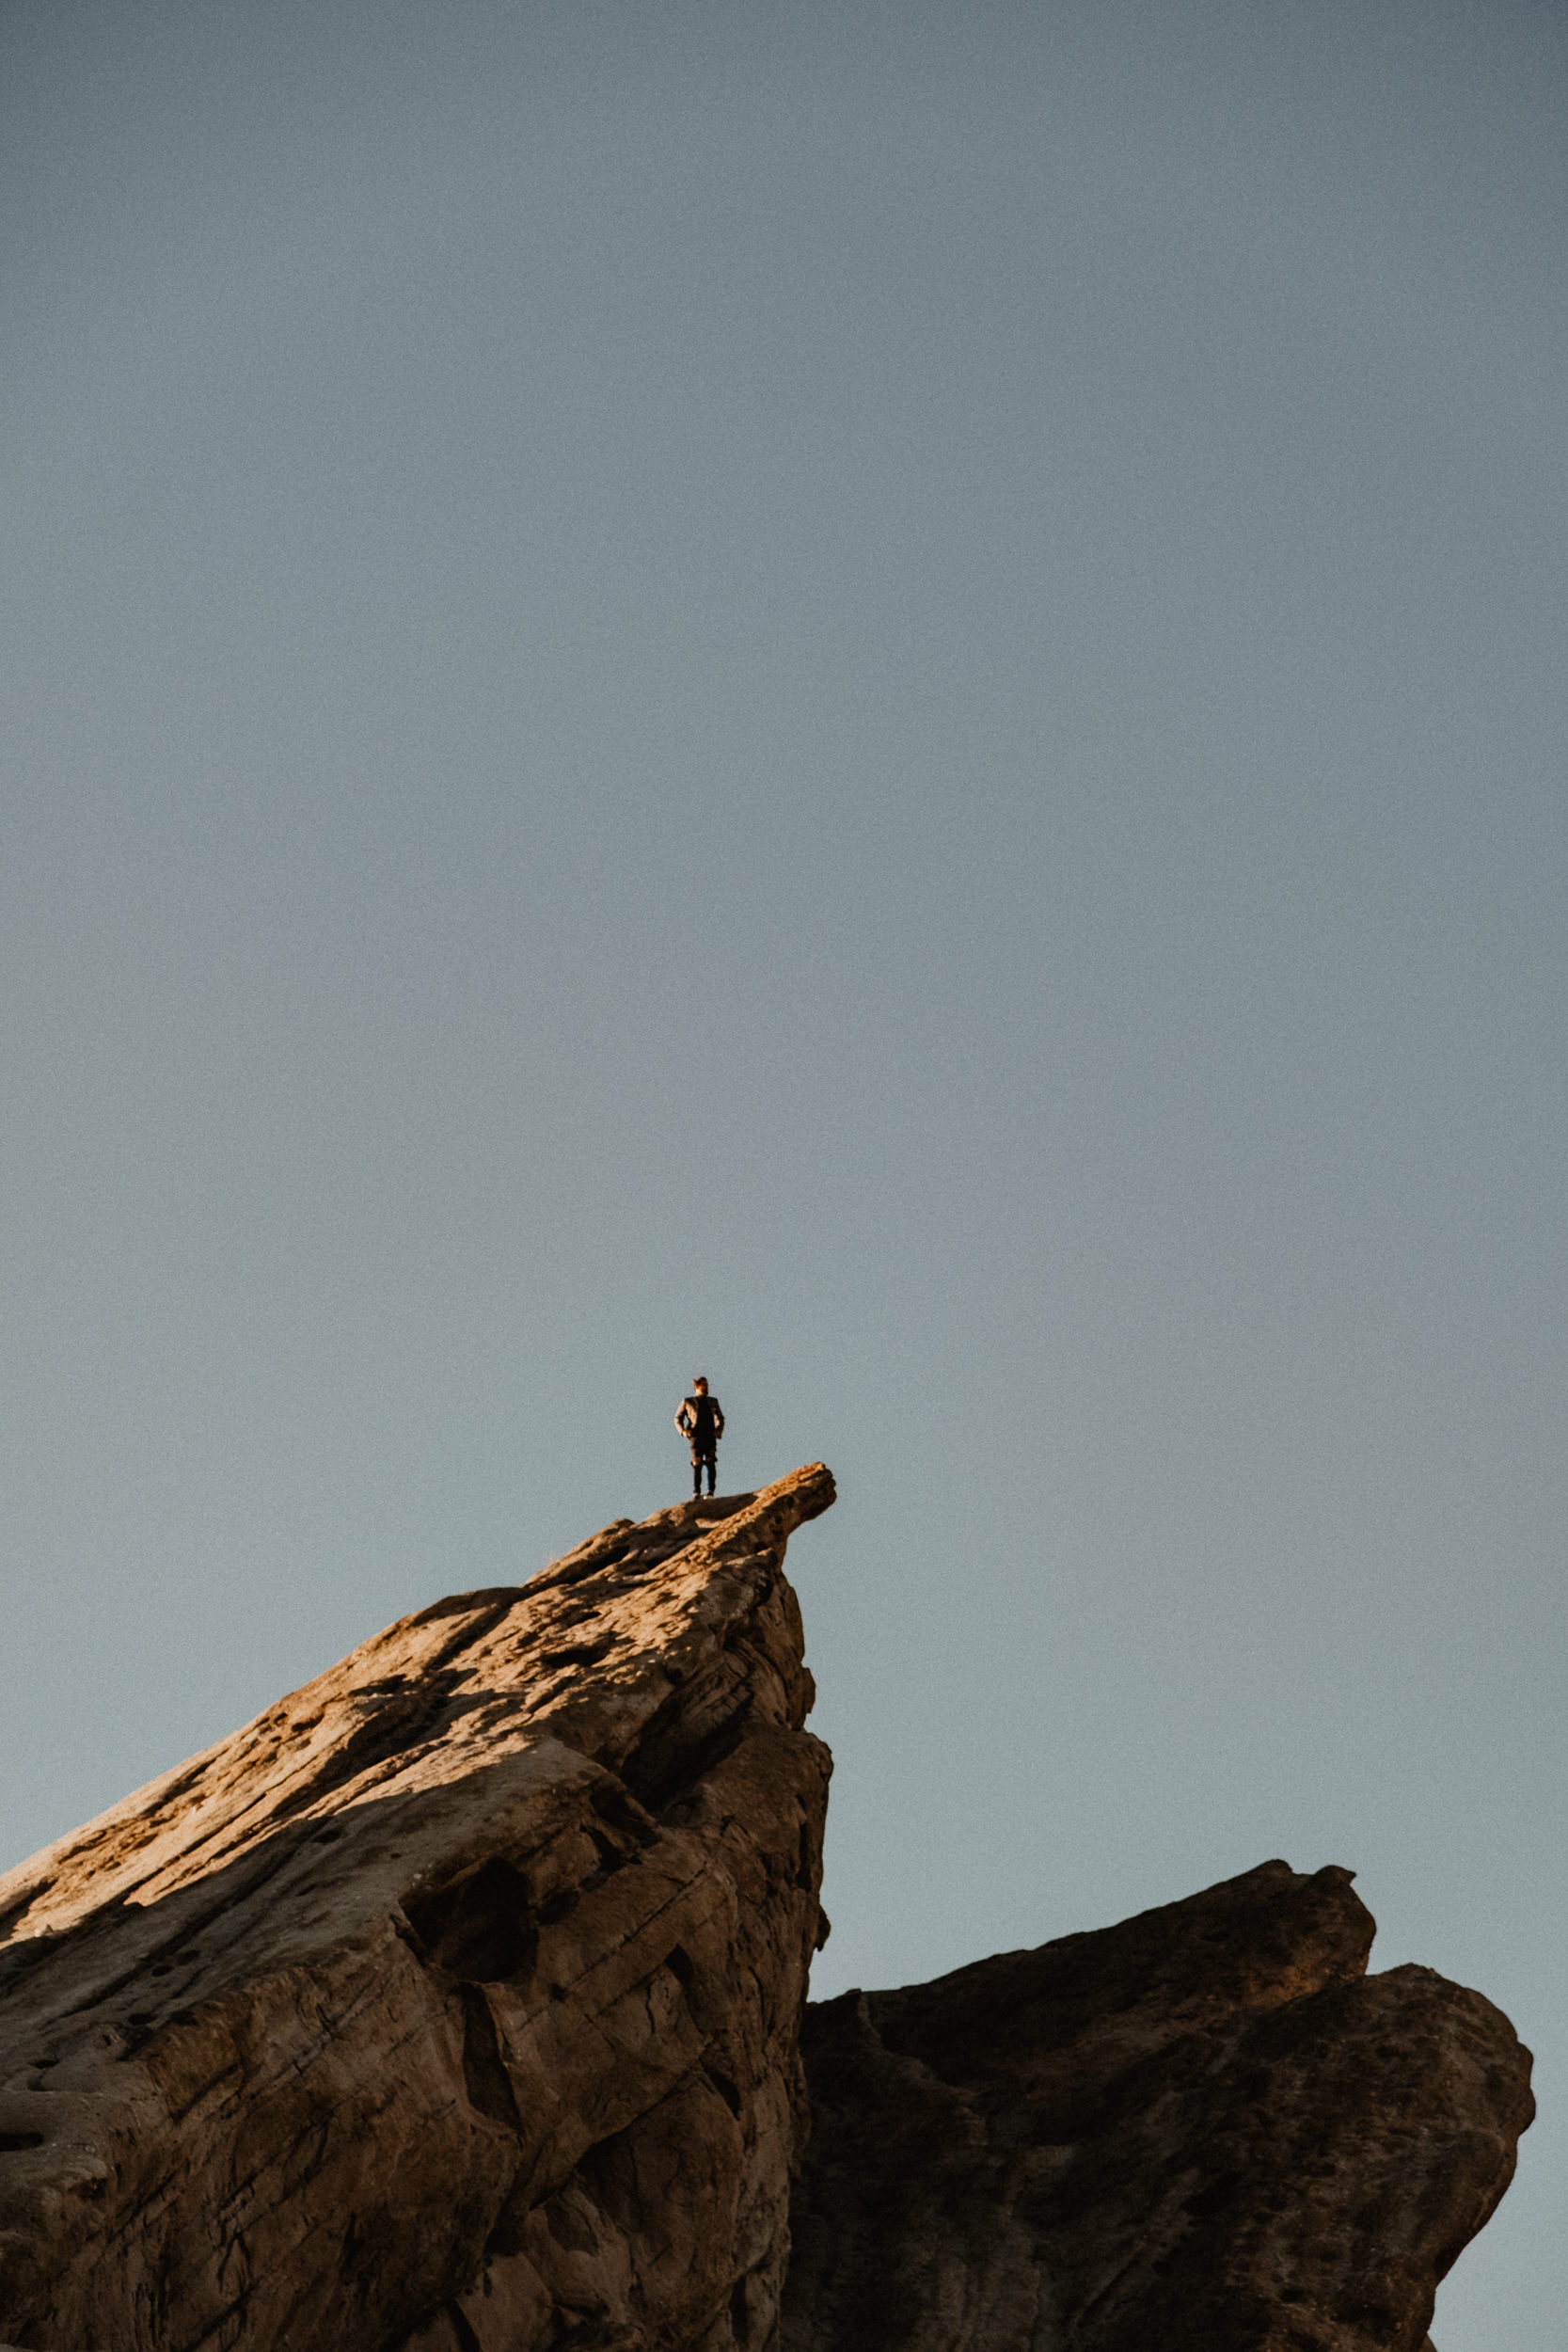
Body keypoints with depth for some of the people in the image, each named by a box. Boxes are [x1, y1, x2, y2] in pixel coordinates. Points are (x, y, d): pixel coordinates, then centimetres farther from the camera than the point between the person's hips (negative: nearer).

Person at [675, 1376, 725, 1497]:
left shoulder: (713, 1402, 20)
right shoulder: (687, 1402, 14)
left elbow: (720, 1418, 31)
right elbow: (678, 1418, 17)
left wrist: (719, 1431, 12)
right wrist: (683, 1431, 0)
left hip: (710, 1436, 1)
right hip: (696, 1436, -1)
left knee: (711, 1462, -14)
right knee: (696, 1464, -10)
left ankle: (710, 1490, -16)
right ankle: (696, 1492, -7)